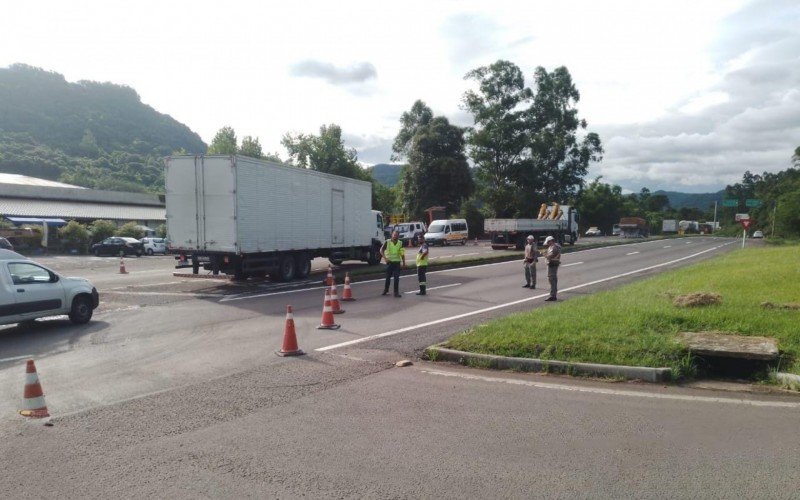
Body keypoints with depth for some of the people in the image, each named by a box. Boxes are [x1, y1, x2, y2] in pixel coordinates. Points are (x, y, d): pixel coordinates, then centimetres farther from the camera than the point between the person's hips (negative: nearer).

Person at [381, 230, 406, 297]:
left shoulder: (400, 243, 5)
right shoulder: (387, 242, -2)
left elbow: (402, 254, 10)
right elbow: (381, 250, -1)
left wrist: (404, 263, 7)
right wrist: (385, 258, -13)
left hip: (397, 262, 1)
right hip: (389, 262, -1)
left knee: (397, 278, -3)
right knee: (388, 277, 8)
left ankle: (396, 292, 1)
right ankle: (386, 290, 25)